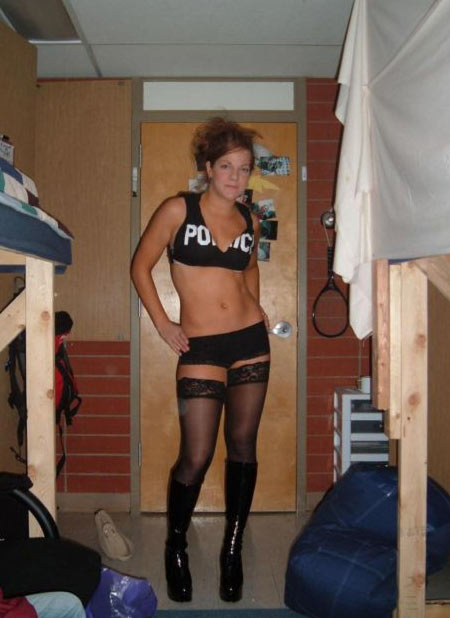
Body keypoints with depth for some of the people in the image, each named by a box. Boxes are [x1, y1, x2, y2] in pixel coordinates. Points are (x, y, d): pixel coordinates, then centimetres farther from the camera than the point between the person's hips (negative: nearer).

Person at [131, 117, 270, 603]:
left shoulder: (249, 221, 8)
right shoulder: (178, 210, -4)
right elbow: (141, 266, 2)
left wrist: (253, 306, 13)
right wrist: (162, 323, -2)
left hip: (250, 341, 4)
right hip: (200, 347, -4)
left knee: (242, 445, 6)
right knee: (196, 457, -4)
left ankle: (233, 549, 22)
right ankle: (175, 548, 21)